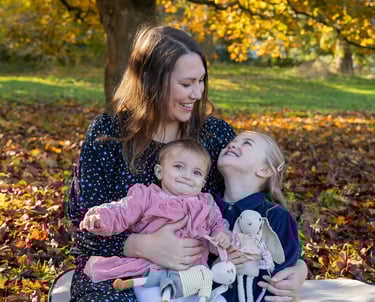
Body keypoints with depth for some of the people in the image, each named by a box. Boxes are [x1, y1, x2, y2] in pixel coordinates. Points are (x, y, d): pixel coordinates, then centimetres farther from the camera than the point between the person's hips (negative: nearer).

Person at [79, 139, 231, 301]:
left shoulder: (206, 203, 16)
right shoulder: (147, 196, 4)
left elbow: (218, 223, 26)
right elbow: (120, 212, -4)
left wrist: (221, 236, 1)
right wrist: (100, 217, -25)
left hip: (192, 274, 3)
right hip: (150, 272, -3)